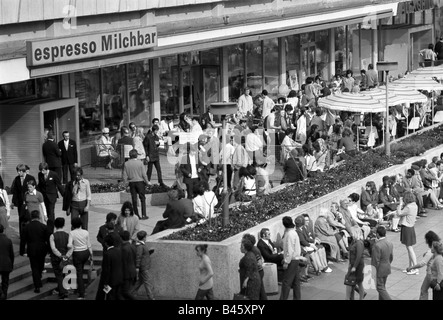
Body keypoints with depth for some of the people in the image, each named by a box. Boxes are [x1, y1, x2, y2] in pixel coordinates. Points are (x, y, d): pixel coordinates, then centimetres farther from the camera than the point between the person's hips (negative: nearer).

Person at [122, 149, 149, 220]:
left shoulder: (126, 164, -4)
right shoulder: (140, 163, -11)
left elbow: (124, 175, -1)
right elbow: (144, 174, -8)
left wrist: (125, 182, 13)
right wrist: (147, 182, 5)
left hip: (131, 182, 2)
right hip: (140, 182, -2)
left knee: (134, 199, 9)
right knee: (142, 198, 6)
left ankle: (136, 215, 11)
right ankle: (144, 215, 2)